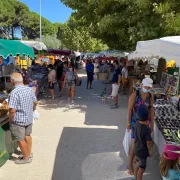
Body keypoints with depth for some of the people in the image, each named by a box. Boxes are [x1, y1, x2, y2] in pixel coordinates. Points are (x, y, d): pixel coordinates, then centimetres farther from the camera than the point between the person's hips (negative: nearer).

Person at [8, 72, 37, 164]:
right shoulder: (29, 89, -3)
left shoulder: (14, 93, -25)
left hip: (18, 120, -7)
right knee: (27, 136, 22)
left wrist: (10, 120, -11)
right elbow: (35, 102, 8)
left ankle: (26, 158, 24)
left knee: (20, 140, 10)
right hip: (29, 118, 7)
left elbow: (12, 110, -27)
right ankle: (29, 153, 38)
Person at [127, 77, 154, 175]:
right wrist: (128, 123, -12)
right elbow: (129, 109, -14)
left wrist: (152, 123, 7)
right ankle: (130, 165, 16)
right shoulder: (134, 95, -18)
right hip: (135, 122, -4)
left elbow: (151, 110, 3)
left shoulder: (151, 96, -6)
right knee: (134, 144, -1)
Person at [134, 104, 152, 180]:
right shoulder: (147, 129, -32)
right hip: (143, 151, -7)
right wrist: (149, 151, -7)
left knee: (138, 162, 28)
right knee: (142, 167, 13)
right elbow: (149, 142, -22)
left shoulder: (137, 124, -12)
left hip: (137, 148, 7)